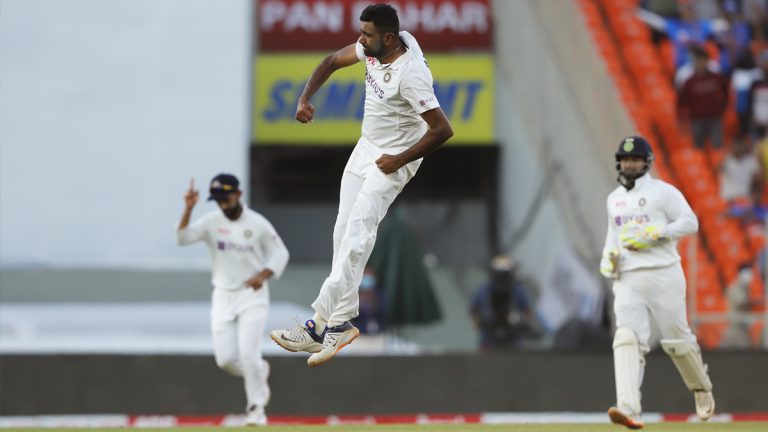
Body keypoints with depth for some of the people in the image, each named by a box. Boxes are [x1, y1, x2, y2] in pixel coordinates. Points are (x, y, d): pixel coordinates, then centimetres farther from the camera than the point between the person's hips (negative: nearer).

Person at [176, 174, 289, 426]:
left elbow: (280, 253, 3)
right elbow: (182, 238, -17)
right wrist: (188, 209, -30)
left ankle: (256, 408, 1)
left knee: (248, 354, -13)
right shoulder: (211, 222, -3)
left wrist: (263, 275, -15)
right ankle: (259, 373, 28)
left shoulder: (258, 224, -6)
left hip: (252, 295, -3)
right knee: (225, 358, -3)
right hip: (223, 298, 3)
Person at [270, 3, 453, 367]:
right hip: (366, 148, 9)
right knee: (343, 233, 3)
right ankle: (339, 324, 5)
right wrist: (305, 98, -3)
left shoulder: (410, 74, -29)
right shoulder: (374, 48, -6)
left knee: (357, 234, -19)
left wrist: (399, 160, -19)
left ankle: (321, 322, -21)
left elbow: (442, 130, -28)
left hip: (393, 160, -9)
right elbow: (333, 61, 11)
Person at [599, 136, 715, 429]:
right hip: (628, 279, 4)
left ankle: (702, 391, 31)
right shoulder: (614, 199, 17)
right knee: (628, 339, -16)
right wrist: (608, 257, 10)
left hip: (663, 275, -4)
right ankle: (629, 408, -30)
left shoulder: (662, 192, -2)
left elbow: (690, 223, -7)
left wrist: (652, 236, -16)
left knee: (677, 339, 3)